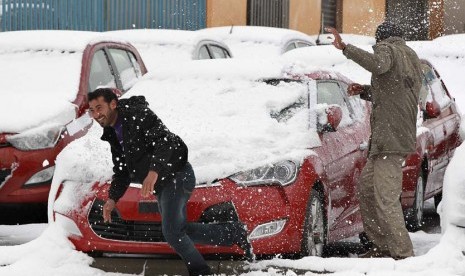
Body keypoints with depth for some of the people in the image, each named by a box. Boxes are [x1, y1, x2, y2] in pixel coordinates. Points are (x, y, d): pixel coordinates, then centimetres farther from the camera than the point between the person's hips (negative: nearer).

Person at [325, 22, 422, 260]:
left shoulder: (386, 49, -5)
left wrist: (345, 48, -35)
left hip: (389, 138, -10)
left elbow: (378, 64, -31)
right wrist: (365, 91, 18)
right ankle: (381, 246, 21)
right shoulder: (412, 57, 22)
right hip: (404, 135, 10)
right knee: (366, 188, 18)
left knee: (386, 198, -13)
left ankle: (403, 254, -17)